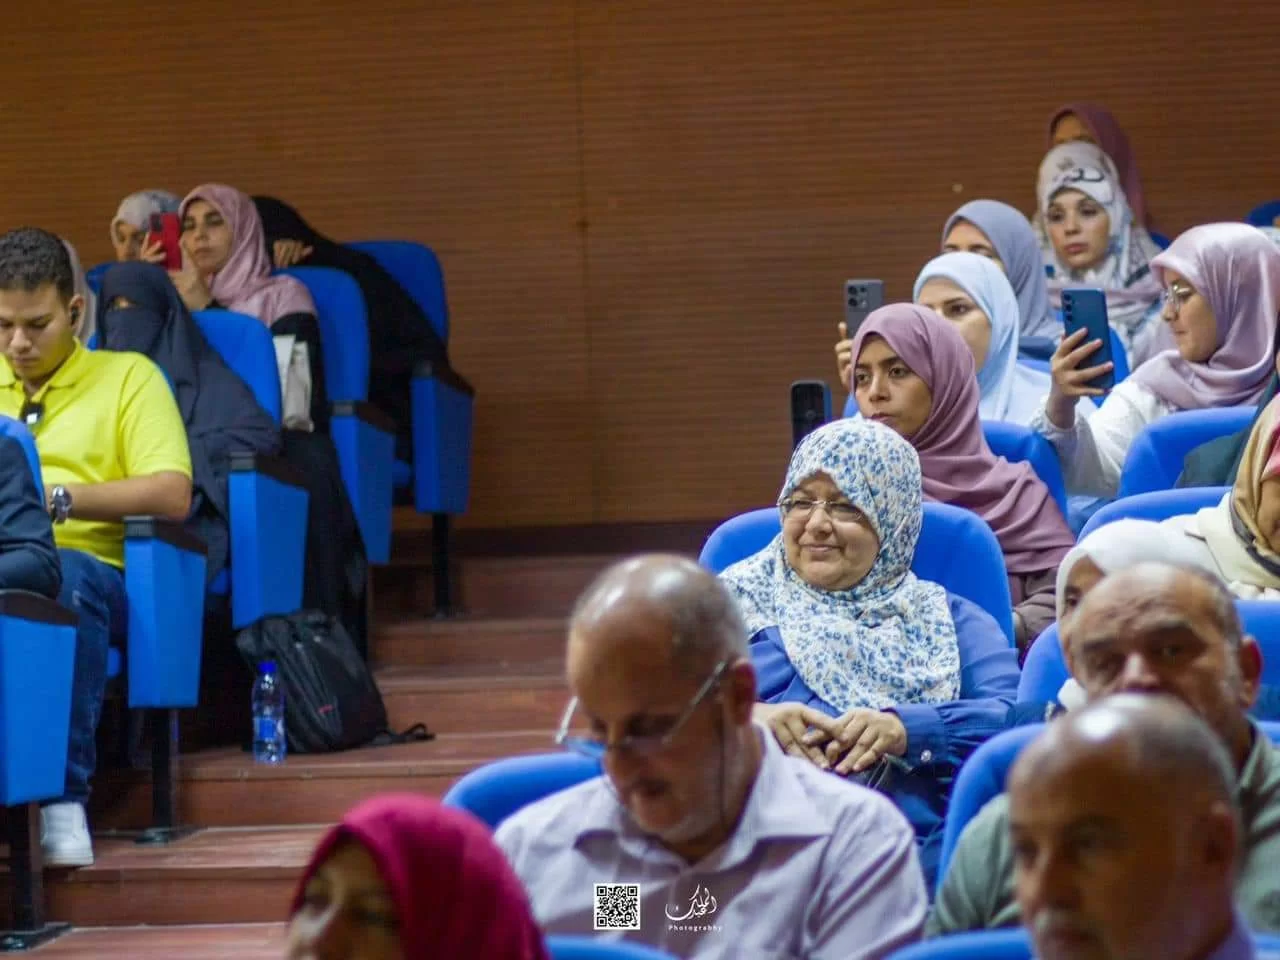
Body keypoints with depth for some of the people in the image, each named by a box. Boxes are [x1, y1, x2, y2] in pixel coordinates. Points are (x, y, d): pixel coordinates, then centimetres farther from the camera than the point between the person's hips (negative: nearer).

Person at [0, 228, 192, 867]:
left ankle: (64, 796, -38)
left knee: (64, 577, -40)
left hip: (83, 564, -2)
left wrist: (56, 496, -10)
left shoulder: (128, 377, 15)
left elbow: (172, 495, 1)